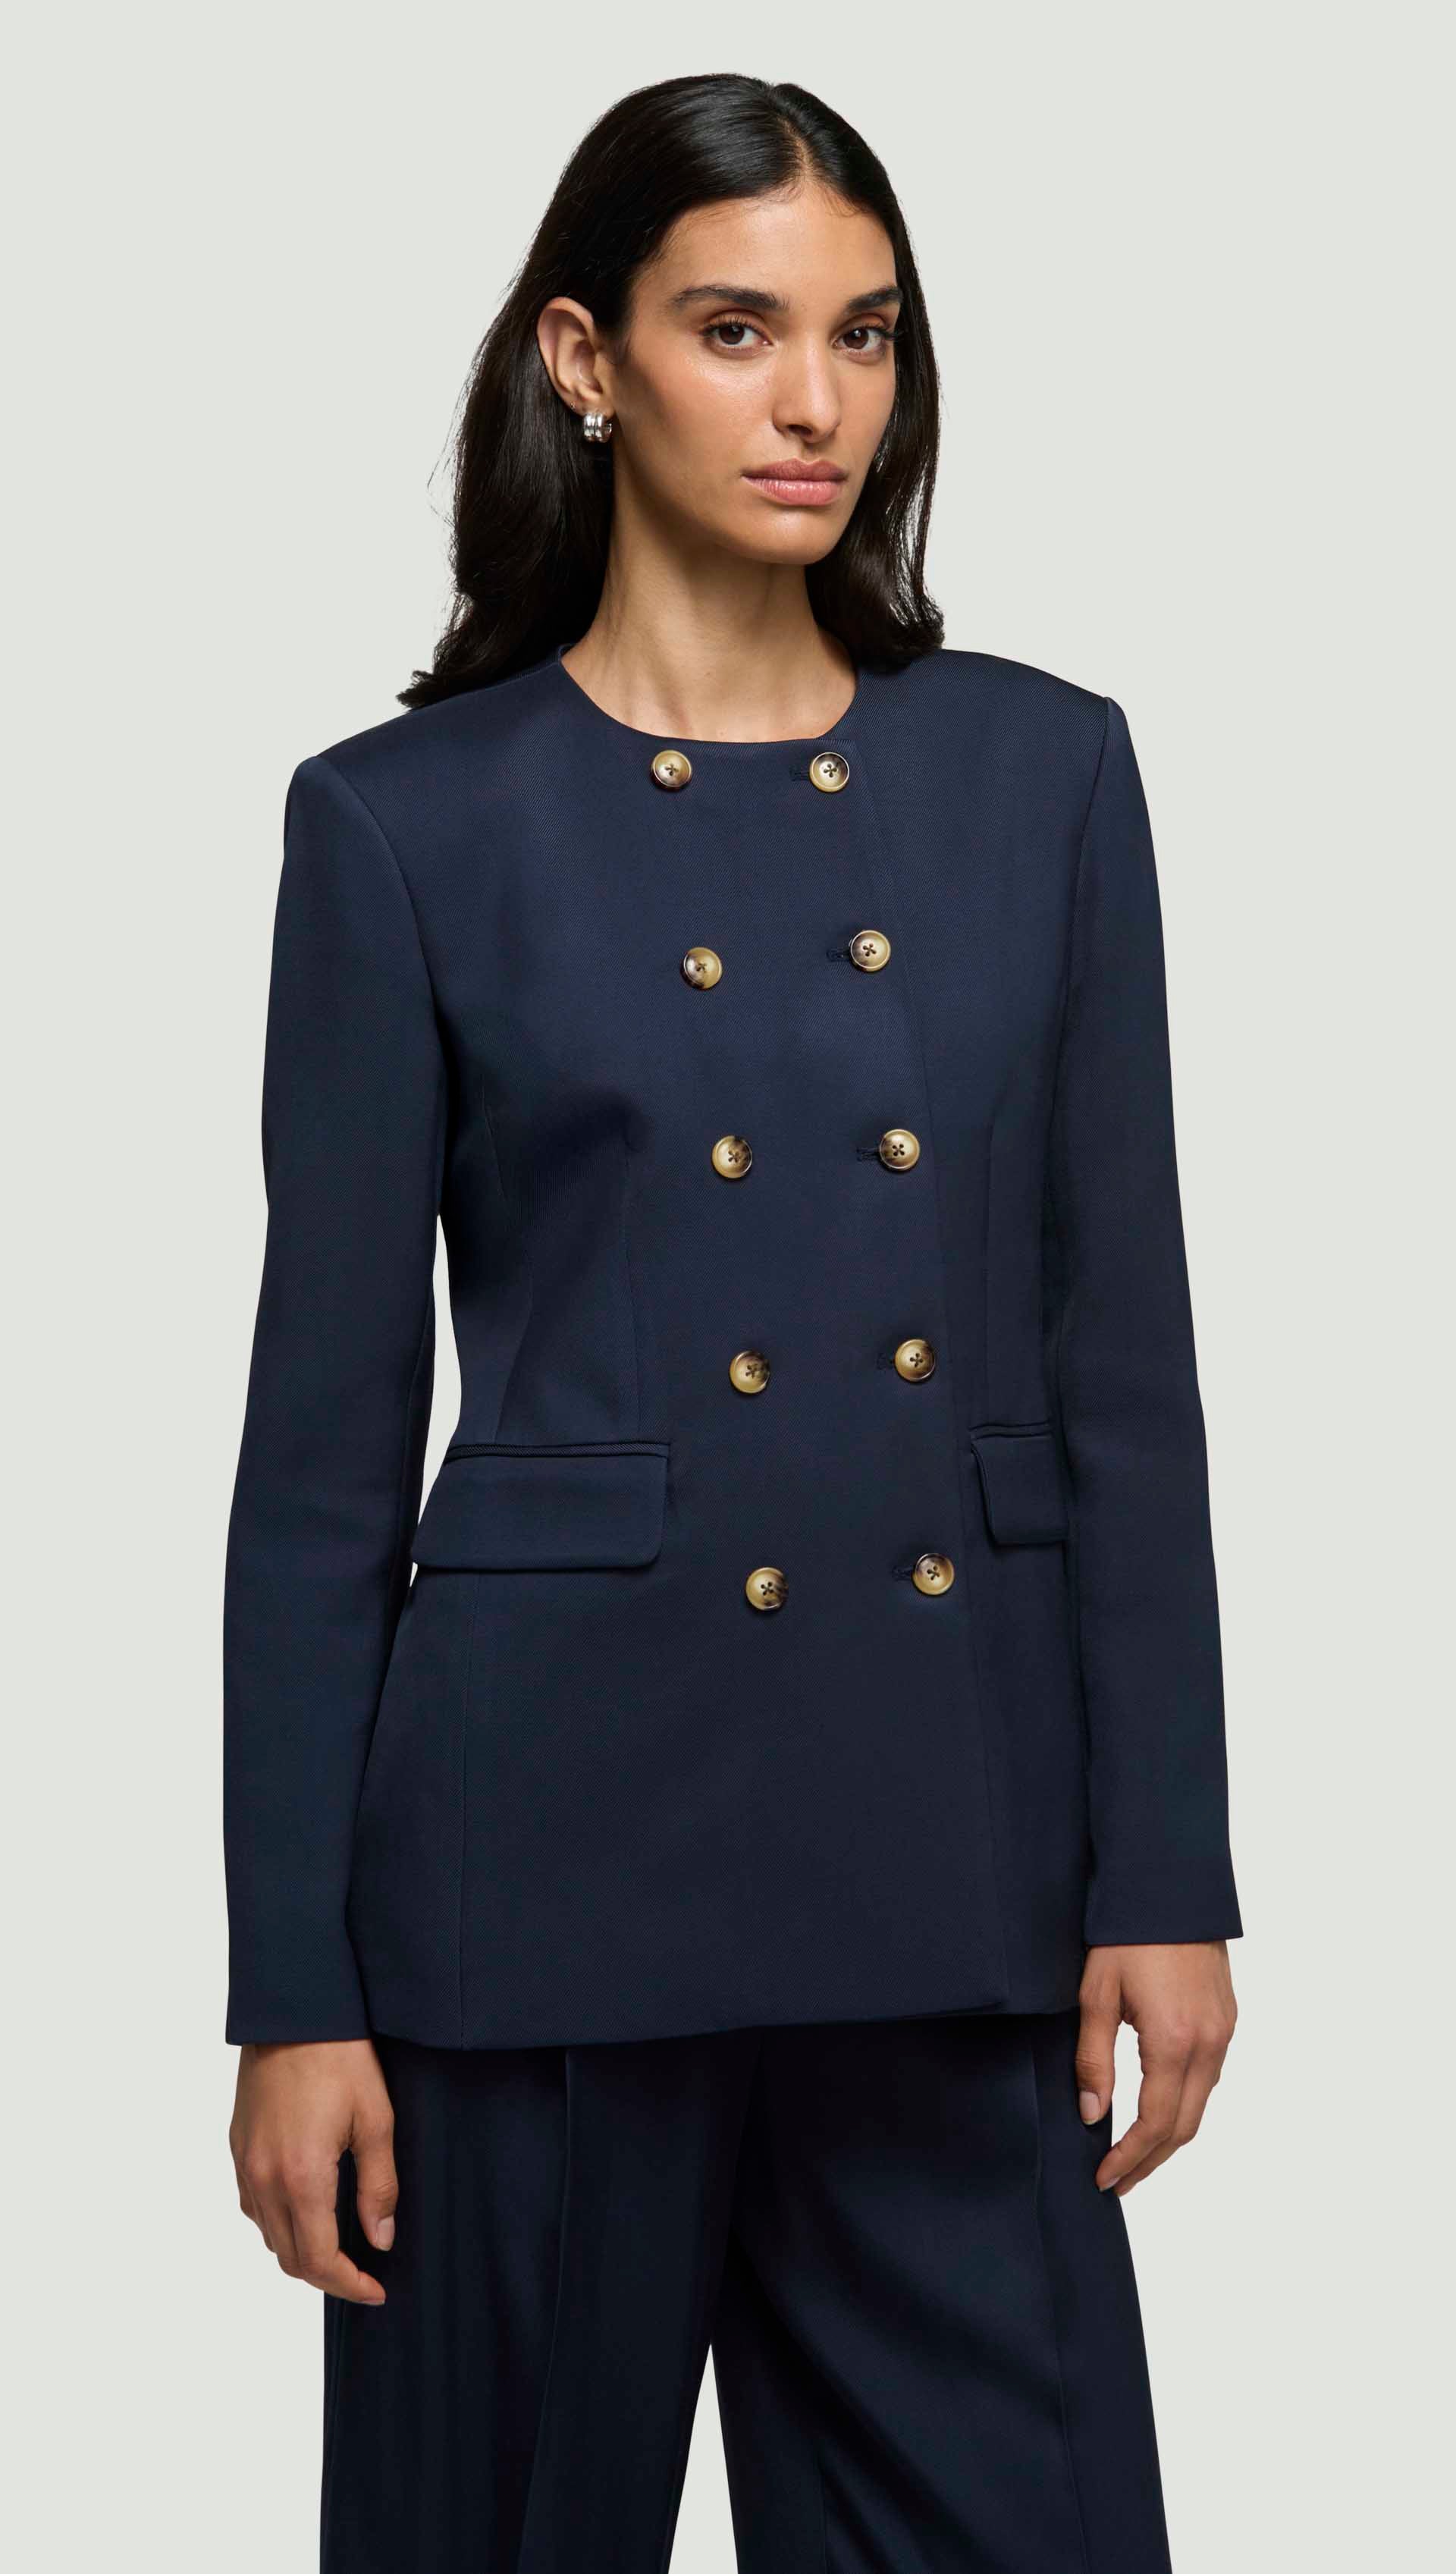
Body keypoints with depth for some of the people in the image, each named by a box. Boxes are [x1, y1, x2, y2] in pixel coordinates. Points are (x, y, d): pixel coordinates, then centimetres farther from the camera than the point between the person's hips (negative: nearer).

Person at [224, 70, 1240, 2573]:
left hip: (953, 1840, 3)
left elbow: (1122, 1364, 6)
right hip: (559, 1823, -2)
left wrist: (1162, 1864, 0)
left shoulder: (1043, 774, 6)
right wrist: (295, 1986, -5)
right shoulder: (412, 821, -3)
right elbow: (328, 1437, -3)